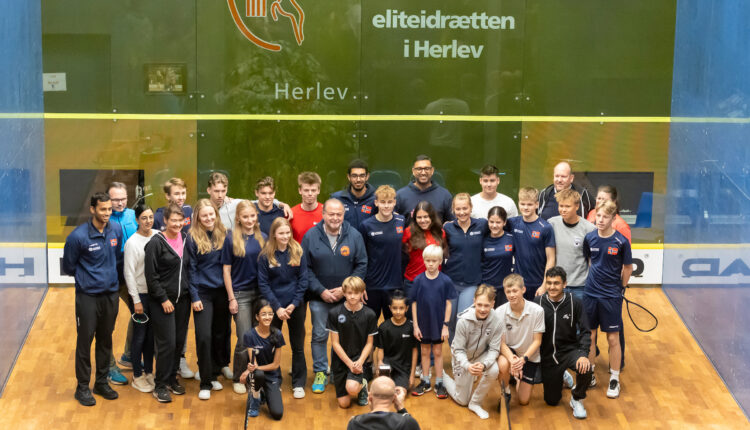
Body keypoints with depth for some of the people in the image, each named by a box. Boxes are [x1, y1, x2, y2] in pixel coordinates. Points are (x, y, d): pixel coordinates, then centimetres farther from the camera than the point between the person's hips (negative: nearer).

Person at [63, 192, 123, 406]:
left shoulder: (117, 230, -1)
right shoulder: (78, 236, -15)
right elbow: (68, 267, -3)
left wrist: (109, 274, 10)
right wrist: (88, 277, 3)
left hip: (111, 294, 5)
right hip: (88, 296, -4)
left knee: (106, 340, 13)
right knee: (85, 340, 1)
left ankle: (102, 382, 26)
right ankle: (83, 387, 11)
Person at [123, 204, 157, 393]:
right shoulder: (132, 242, -12)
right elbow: (129, 273, -11)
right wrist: (136, 300, -11)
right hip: (141, 293, -4)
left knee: (152, 334, 13)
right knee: (140, 335, 3)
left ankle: (149, 371, 26)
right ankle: (137, 376, 14)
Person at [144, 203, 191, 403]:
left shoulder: (185, 239, 6)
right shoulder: (156, 242, -11)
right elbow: (151, 274, -12)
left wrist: (191, 293, 9)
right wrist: (163, 299, -13)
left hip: (183, 299, 6)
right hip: (162, 300, -6)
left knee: (179, 341, 9)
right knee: (167, 343, -6)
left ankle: (172, 378, 25)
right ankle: (160, 385, 5)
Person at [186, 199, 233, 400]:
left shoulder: (224, 234, 4)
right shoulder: (193, 238, -6)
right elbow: (191, 269, -4)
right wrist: (194, 297, -8)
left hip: (222, 291, 3)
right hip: (203, 293, -3)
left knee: (221, 332, 12)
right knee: (204, 336, -7)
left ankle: (220, 365, 37)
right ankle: (205, 383, 1)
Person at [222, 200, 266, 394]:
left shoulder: (262, 238, 5)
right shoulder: (231, 239, -5)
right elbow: (226, 270, -3)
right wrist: (231, 298, -6)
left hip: (260, 293, 4)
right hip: (240, 293, -4)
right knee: (245, 340, -5)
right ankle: (237, 379, 12)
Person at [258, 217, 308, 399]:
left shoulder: (298, 252, -3)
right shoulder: (265, 255, -6)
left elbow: (303, 280, -1)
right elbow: (263, 284, -5)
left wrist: (293, 305, -10)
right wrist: (277, 307, -12)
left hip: (296, 306, 1)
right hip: (274, 306, -1)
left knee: (298, 346, 7)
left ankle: (298, 384, 16)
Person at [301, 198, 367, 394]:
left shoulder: (354, 236, -5)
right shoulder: (311, 236, -6)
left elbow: (361, 266, -2)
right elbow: (305, 268, -3)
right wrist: (320, 290, -12)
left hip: (347, 296, 0)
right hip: (319, 297, 0)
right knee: (319, 336, 6)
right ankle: (320, 373, 19)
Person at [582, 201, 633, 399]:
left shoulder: (621, 241, -12)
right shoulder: (589, 238, -2)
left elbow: (628, 268, 0)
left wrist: (620, 287, 8)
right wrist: (594, 280, 12)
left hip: (612, 296, -3)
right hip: (590, 293, 3)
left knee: (613, 338, 3)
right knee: (589, 336, 10)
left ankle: (614, 380, 15)